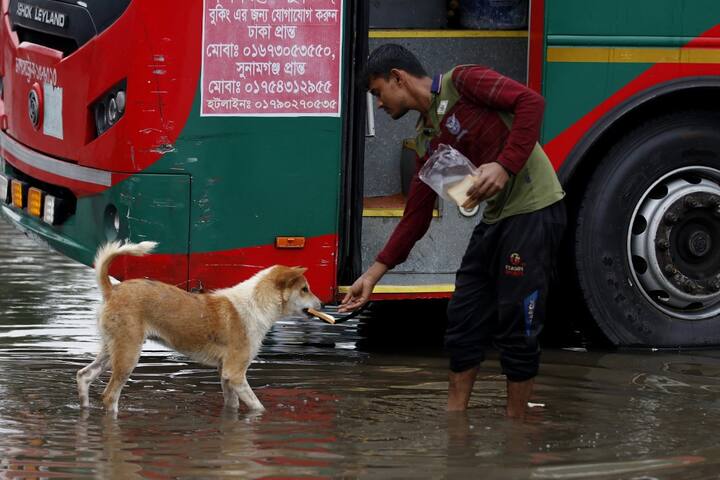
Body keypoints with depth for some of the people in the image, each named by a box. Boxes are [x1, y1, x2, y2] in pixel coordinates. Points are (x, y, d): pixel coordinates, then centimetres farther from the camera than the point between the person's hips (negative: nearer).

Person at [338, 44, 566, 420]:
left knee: (517, 325, -5)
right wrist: (374, 274, 14)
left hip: (534, 209, -9)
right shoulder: (426, 140, 16)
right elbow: (416, 215, 17)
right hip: (496, 218, 9)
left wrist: (505, 166, -26)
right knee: (464, 318, 9)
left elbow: (531, 102, -18)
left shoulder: (461, 82, -7)